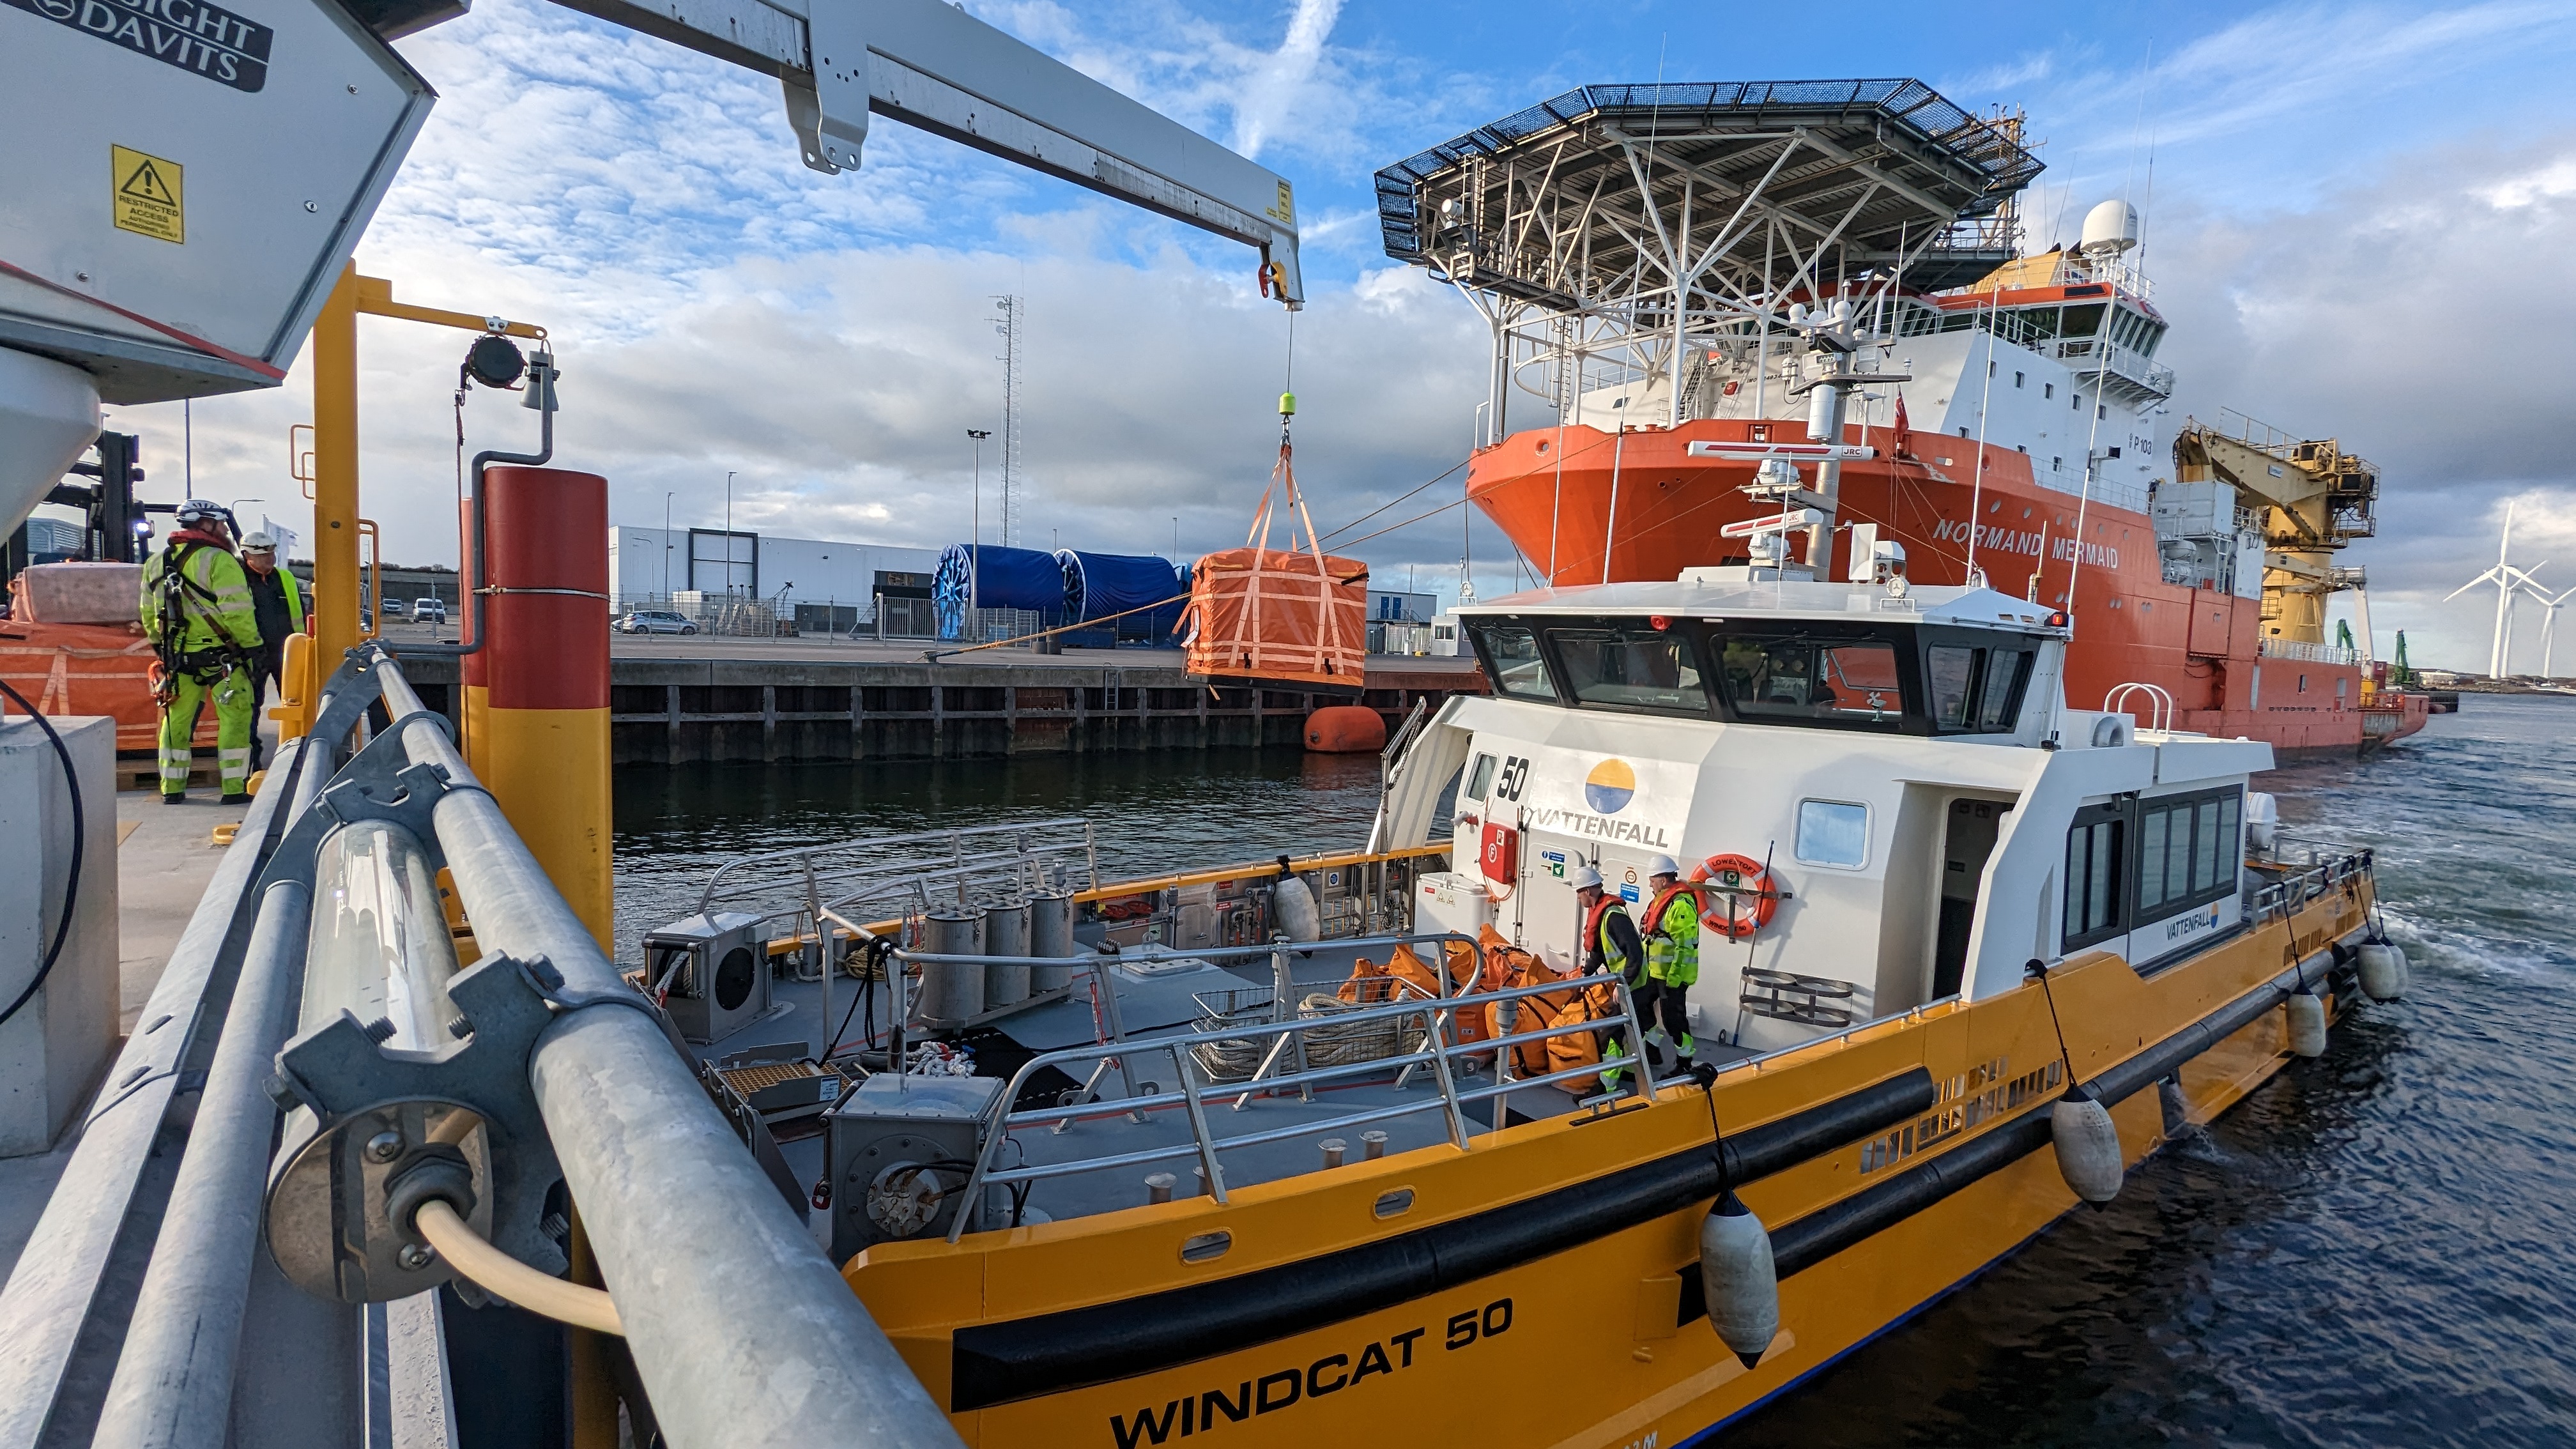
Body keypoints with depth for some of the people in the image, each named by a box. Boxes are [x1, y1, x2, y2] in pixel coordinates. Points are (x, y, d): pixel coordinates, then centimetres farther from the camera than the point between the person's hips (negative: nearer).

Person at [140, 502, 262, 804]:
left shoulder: (157, 562, 12)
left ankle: (172, 789, 19)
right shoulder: (219, 560, -13)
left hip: (176, 656, 7)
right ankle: (234, 789, -1)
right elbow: (237, 612, -19)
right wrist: (251, 644, -9)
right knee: (235, 718, -1)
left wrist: (163, 647, 24)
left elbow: (149, 613, 16)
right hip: (219, 655, -7)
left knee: (177, 720, 13)